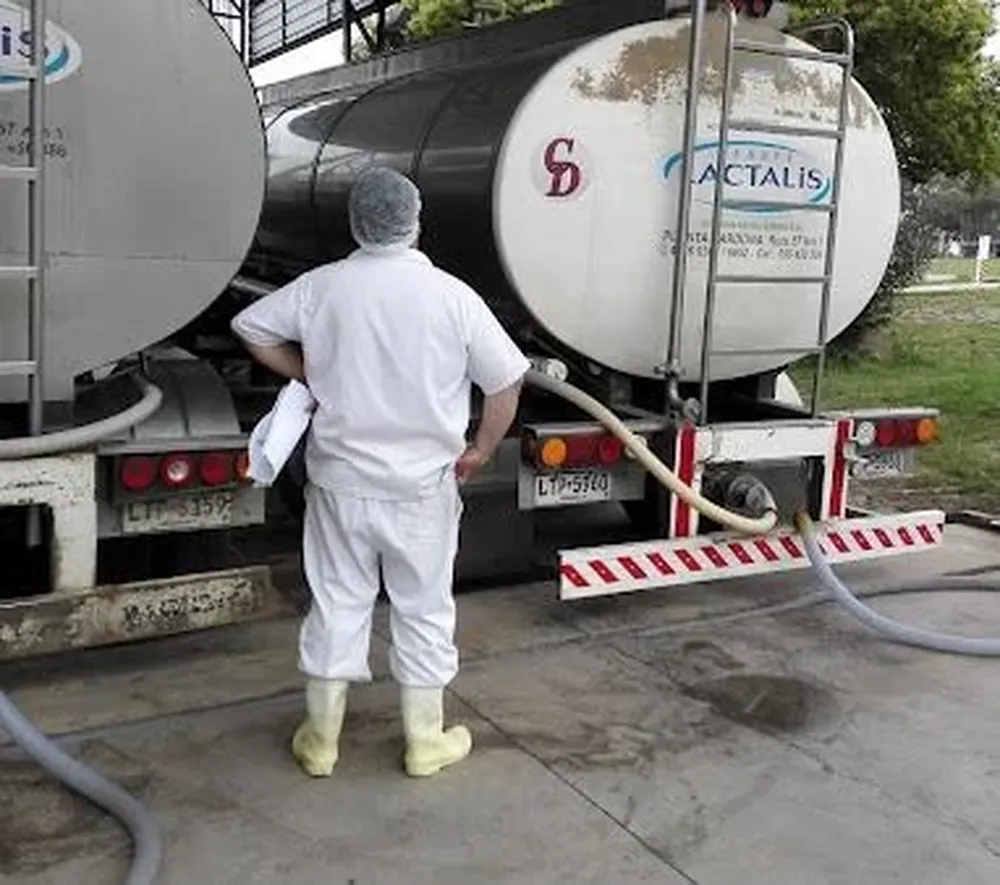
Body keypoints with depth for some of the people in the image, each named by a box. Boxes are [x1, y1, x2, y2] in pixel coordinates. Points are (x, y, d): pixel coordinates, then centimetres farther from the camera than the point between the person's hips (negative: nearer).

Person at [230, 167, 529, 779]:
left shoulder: (322, 287, -5)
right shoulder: (451, 295, -11)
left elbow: (252, 329, 6)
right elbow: (507, 382, -8)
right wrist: (479, 451, 5)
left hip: (340, 481, 2)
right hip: (423, 486, -2)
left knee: (338, 606, 14)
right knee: (424, 612, 12)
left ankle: (321, 740, 25)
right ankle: (426, 742, 24)